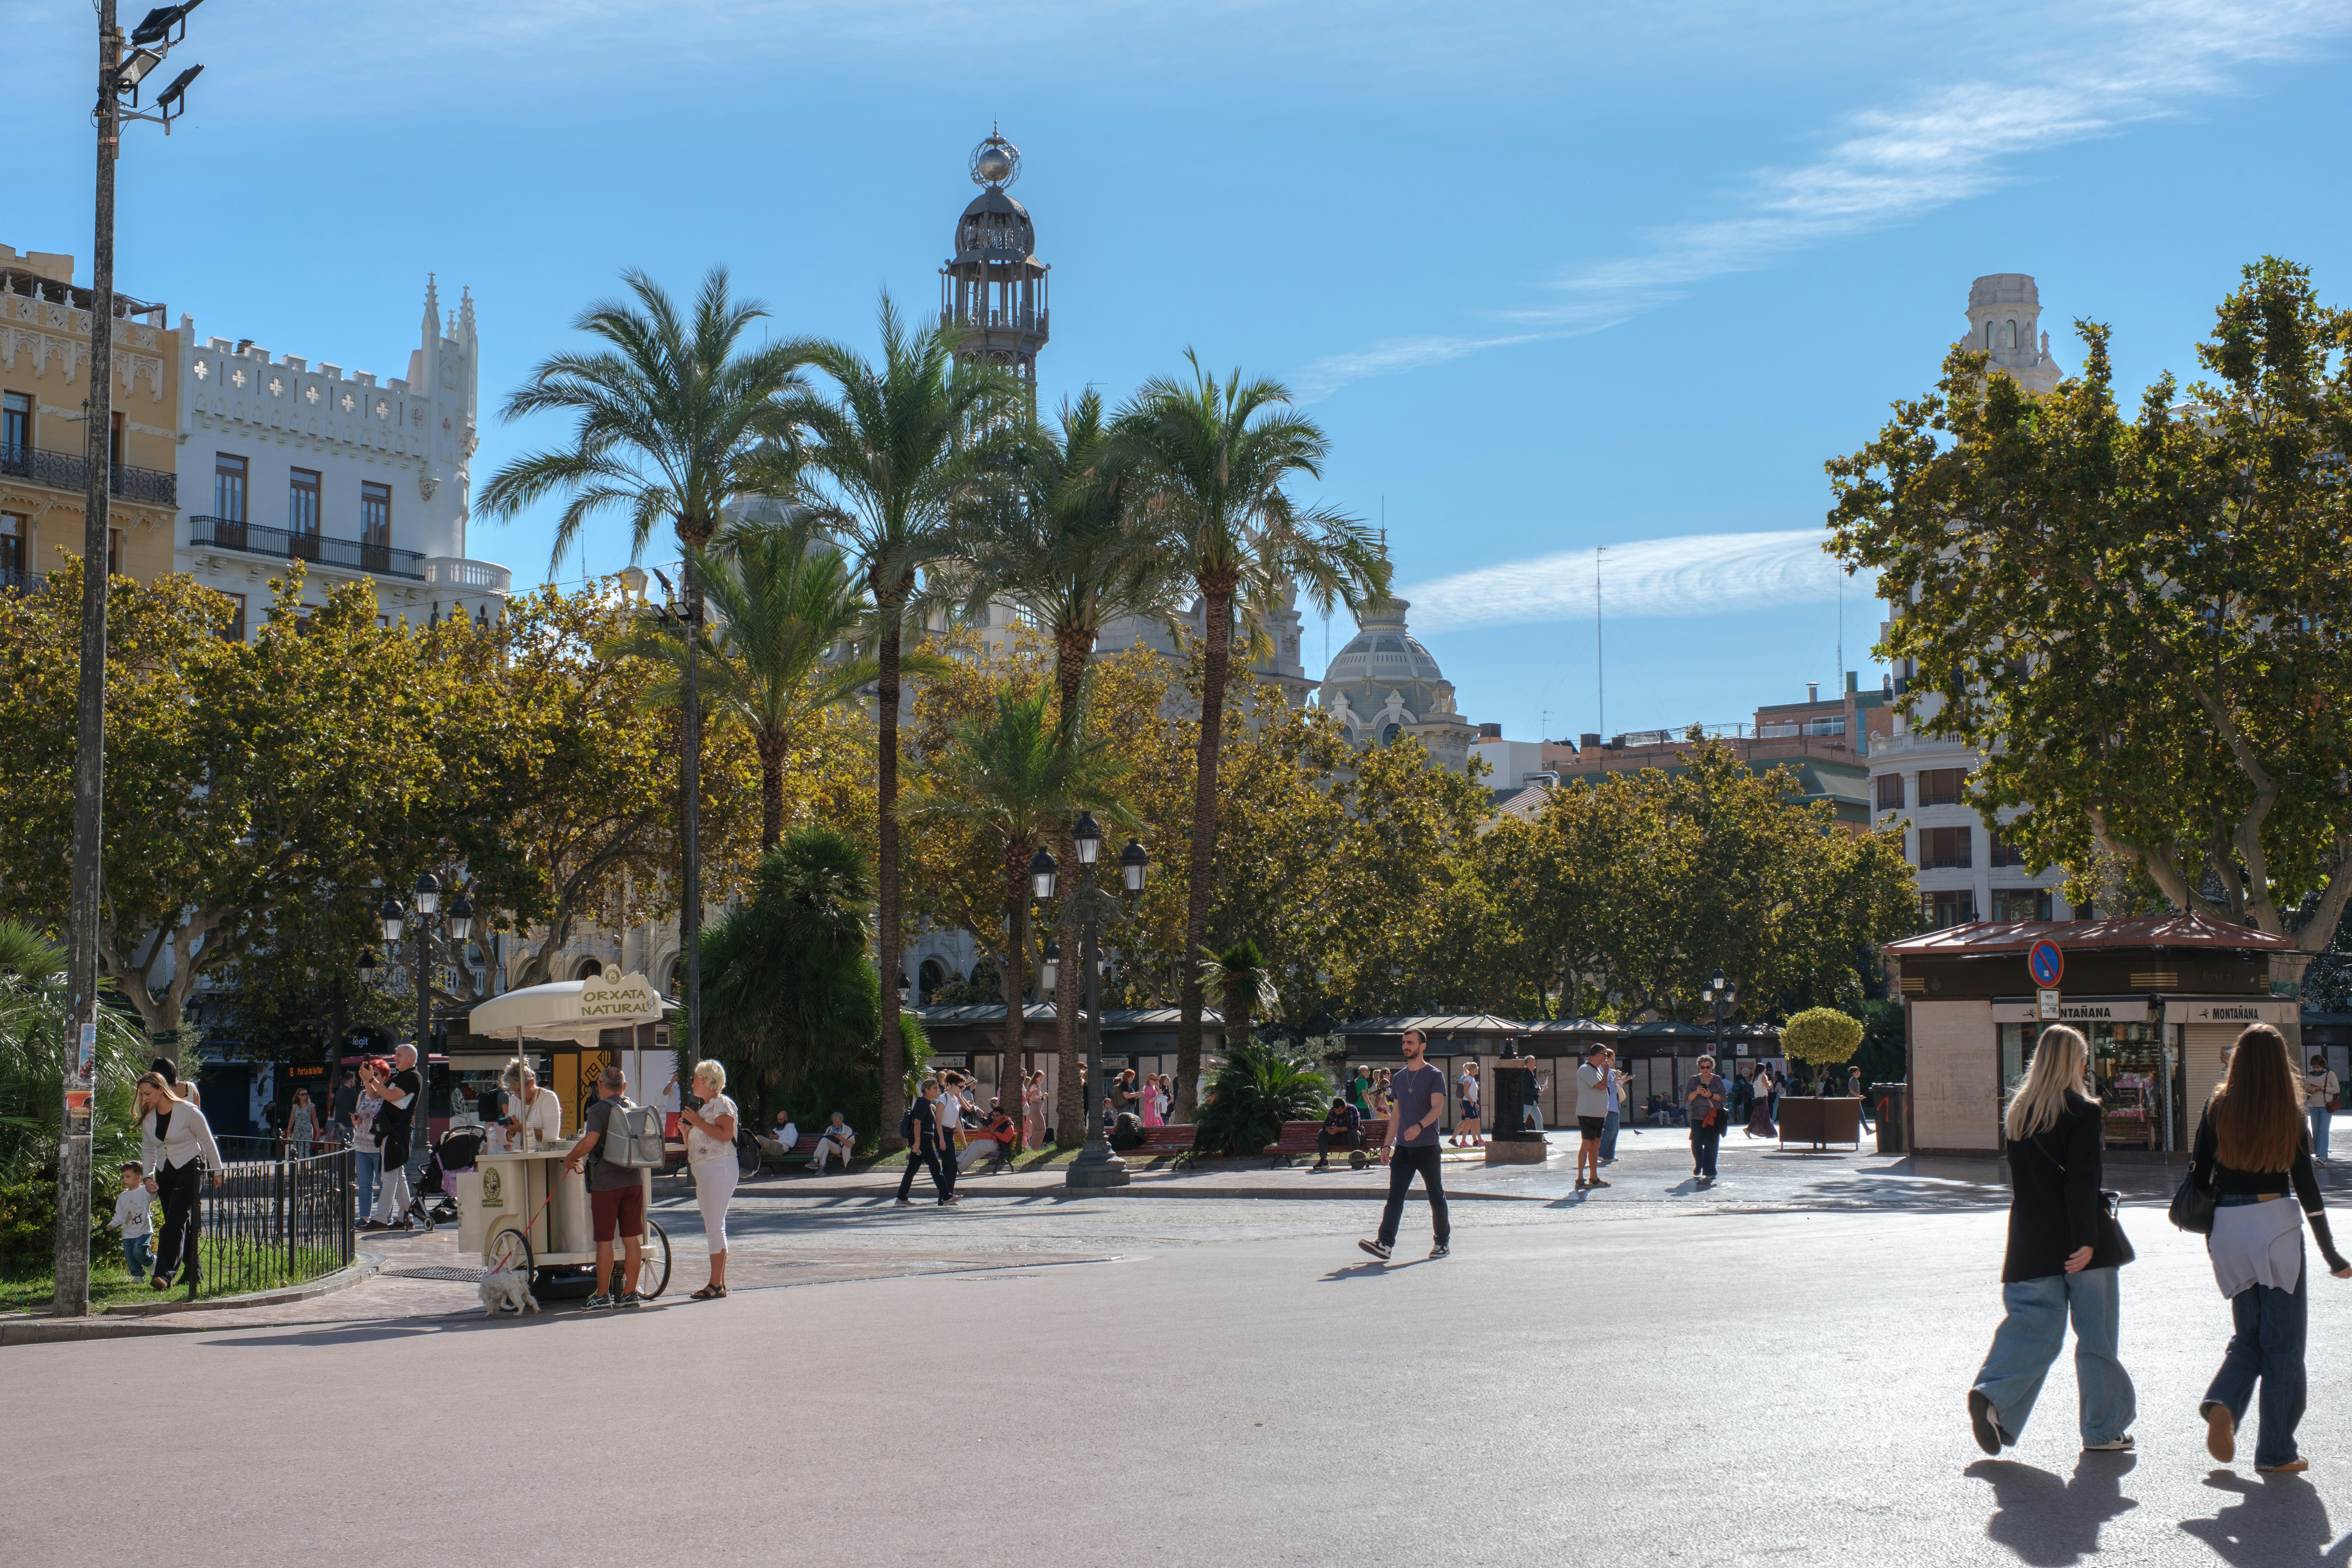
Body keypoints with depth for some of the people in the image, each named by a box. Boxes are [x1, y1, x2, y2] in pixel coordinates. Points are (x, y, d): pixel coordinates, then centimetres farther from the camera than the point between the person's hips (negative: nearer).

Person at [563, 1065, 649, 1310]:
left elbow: (589, 1142, -24)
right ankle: (630, 1294, 11)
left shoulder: (599, 1110, -10)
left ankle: (603, 1297, 3)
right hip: (633, 1180, 6)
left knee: (604, 1241, 0)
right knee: (632, 1239, 7)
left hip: (605, 1183, -6)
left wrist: (570, 1159, -7)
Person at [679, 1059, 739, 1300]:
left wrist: (699, 1123, -17)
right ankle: (720, 1282, 13)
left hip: (719, 1168, -11)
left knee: (715, 1227, -11)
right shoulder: (705, 1107, 22)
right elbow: (695, 1145, 26)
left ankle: (716, 1284, -12)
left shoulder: (723, 1103, -7)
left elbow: (726, 1134, -22)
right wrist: (686, 1128, 9)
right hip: (704, 1172, 11)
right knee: (713, 1228, 10)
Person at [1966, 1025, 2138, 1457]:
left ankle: (1993, 1396, -15)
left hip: (2030, 1242, 5)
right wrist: (2087, 1240, -18)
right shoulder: (2083, 1112, -10)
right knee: (2096, 1335, 6)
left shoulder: (2018, 1113, 7)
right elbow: (2082, 1182, -17)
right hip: (2077, 1241, -5)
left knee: (2031, 1326, 6)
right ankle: (2103, 1429, 13)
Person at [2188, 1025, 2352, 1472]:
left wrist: (2209, 1233, 16)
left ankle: (2223, 1404, -9)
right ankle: (2276, 1452, 7)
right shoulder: (2290, 1115, -6)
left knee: (2249, 1336, 17)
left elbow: (2199, 1174, 2)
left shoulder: (2218, 1108, -1)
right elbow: (2306, 1186, -5)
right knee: (2283, 1342, 6)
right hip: (2276, 1225, -3)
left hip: (2227, 1229, 3)